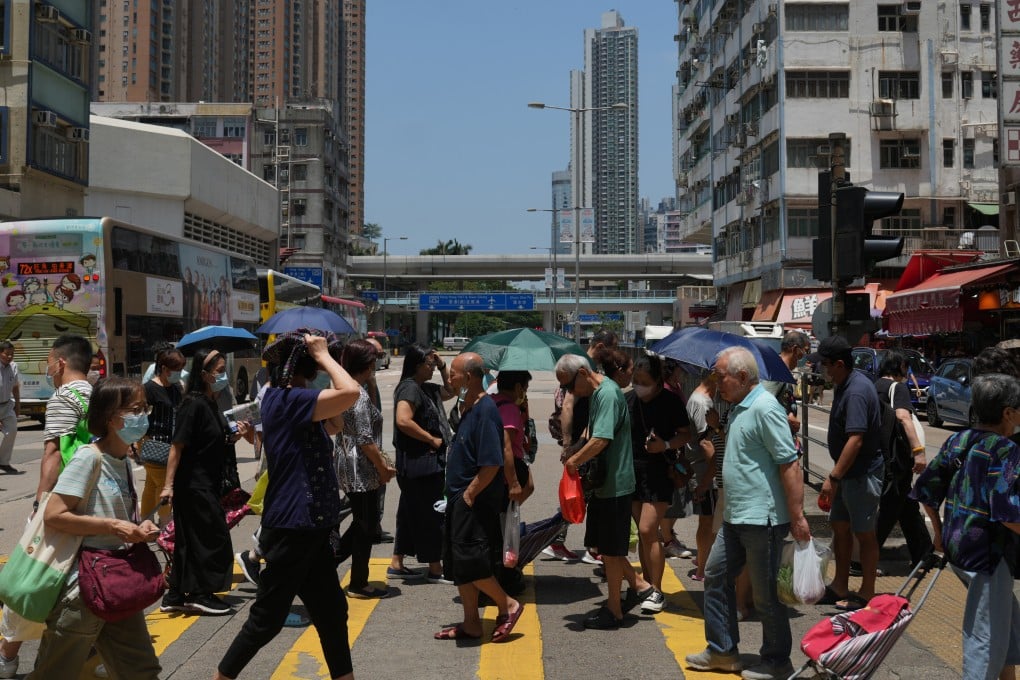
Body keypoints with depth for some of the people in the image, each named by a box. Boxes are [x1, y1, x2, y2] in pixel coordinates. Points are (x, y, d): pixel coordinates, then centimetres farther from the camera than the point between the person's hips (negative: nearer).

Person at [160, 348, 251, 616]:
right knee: (213, 536, -1)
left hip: (207, 483, 9)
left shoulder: (211, 404, 10)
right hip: (193, 483, -9)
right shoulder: (194, 405, -16)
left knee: (191, 539, 12)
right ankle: (201, 595, 10)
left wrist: (234, 436, 2)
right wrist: (168, 485, -24)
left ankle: (176, 597, 20)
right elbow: (177, 446, -20)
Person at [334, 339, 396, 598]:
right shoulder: (360, 395, -18)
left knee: (362, 523, 20)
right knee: (366, 526, 2)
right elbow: (365, 440, -21)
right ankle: (359, 584, 12)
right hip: (362, 470, -9)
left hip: (348, 465, 9)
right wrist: (383, 468, -12)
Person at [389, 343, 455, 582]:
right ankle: (435, 569, 6)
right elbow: (403, 421, -27)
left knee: (411, 512, 15)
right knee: (432, 515, -3)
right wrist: (432, 439, -19)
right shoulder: (410, 388, -15)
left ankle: (396, 564, 22)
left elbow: (450, 392, 27)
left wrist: (442, 366, 12)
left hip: (428, 461, 10)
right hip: (420, 462, -10)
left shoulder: (426, 388, 13)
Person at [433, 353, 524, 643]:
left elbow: (492, 464, -24)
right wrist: (457, 496, 14)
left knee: (469, 561, -8)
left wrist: (469, 494, -16)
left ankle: (508, 605, 12)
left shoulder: (485, 411, -19)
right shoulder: (469, 407, 10)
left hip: (476, 501, -10)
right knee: (460, 564, 13)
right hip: (460, 499, 10)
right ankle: (471, 624, 22)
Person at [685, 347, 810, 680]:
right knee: (716, 576, 14)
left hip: (761, 518, -10)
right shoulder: (738, 408, 13)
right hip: (735, 516, 10)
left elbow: (790, 465, -21)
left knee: (765, 594, 2)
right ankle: (722, 650, 26)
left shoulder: (764, 408, -18)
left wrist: (797, 516, -23)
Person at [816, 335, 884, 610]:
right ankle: (840, 587, 26)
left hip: (862, 474, -10)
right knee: (840, 526, 16)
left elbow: (855, 440, -29)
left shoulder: (856, 392, -24)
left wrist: (833, 477, -27)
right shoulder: (846, 385, 8)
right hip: (849, 472, 10)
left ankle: (866, 593, 14)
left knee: (864, 533, 2)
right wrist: (837, 475, 19)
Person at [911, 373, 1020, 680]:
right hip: (987, 553, -8)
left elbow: (925, 490, 10)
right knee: (987, 635, 4)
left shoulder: (957, 441, 5)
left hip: (955, 547, 8)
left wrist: (939, 531, 21)